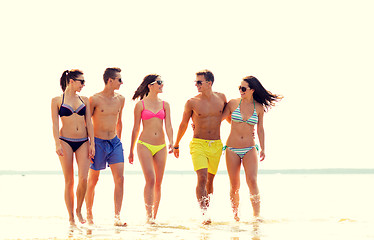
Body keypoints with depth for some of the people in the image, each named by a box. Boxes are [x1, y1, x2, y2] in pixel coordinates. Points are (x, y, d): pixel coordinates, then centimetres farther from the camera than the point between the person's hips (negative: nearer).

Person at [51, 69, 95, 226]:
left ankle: (79, 210, 12)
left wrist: (92, 144, 3)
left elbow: (89, 123, 10)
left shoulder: (84, 100, 11)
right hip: (66, 141, -3)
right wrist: (57, 144, -12)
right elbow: (55, 124, -2)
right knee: (69, 181, -1)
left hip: (83, 142, 3)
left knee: (83, 179, -10)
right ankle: (71, 217, 9)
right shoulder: (57, 100, 2)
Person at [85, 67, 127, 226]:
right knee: (93, 180, 7)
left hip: (114, 142, 5)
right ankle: (89, 214, 24)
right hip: (98, 142, -4)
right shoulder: (95, 99, -10)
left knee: (120, 179, -9)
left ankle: (117, 216, -10)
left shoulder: (120, 99, 7)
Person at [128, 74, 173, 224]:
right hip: (145, 145, -4)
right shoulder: (140, 105, 2)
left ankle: (154, 216, 14)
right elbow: (136, 128, 7)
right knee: (150, 179, -16)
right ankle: (148, 215, -12)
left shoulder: (164, 105, 10)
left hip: (161, 147, 4)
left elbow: (168, 126, 4)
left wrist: (171, 142, -14)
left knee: (158, 183, 4)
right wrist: (131, 150, 9)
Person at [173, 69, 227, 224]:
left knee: (210, 179, 11)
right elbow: (183, 125, 8)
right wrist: (176, 145, 16)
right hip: (198, 144, -3)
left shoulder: (221, 98, 2)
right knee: (202, 178, -19)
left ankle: (206, 209, 27)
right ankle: (204, 213, -23)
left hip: (216, 145, 3)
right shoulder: (192, 102, -4)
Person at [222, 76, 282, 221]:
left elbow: (260, 129, 10)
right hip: (232, 149, 0)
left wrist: (262, 149, 7)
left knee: (252, 181, -18)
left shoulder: (259, 107, 3)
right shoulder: (233, 104, 1)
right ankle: (235, 215, 21)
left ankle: (257, 216, -18)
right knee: (234, 186, 3)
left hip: (250, 149, 0)